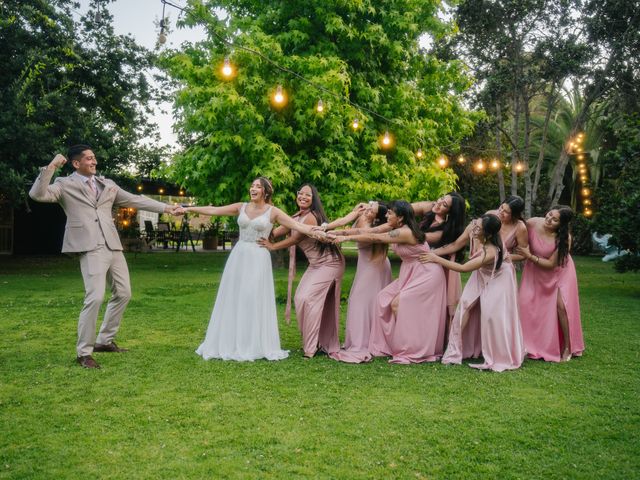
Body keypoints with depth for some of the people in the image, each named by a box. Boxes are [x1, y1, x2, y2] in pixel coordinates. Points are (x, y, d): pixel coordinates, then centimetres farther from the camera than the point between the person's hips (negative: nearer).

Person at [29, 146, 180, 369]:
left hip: (113, 247, 7)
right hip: (91, 249, -7)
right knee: (95, 298, -15)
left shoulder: (107, 184, 18)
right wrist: (51, 167, -15)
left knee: (123, 294, 12)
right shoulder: (65, 185, 4)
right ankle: (84, 352, 1)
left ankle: (104, 341, 28)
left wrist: (165, 207, 13)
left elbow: (135, 200, 18)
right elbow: (37, 194, -10)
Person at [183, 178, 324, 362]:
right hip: (238, 256, 4)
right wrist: (187, 209, 9)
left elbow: (297, 225, -9)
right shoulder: (241, 207, 8)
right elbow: (213, 210, 10)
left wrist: (319, 233, -21)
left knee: (254, 301, -3)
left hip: (259, 259, -4)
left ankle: (253, 346, 10)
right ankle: (230, 344, 17)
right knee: (232, 299, 6)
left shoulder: (273, 212, -2)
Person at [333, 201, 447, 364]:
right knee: (385, 298, 1)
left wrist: (347, 238, -17)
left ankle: (411, 351, -4)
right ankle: (391, 343, 8)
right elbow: (372, 231, 0)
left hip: (426, 275, -9)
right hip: (411, 274, 9)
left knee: (397, 304, -15)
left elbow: (374, 238, -24)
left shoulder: (405, 232, -26)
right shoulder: (398, 229, 2)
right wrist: (340, 233, -5)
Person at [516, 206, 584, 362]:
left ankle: (567, 347, 7)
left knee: (561, 305, -11)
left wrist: (530, 256, -31)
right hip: (536, 271, 3)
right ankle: (534, 345, 12)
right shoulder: (531, 223, -24)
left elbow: (551, 264, -23)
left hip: (558, 271, -3)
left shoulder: (564, 238, -28)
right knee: (526, 302, -4)